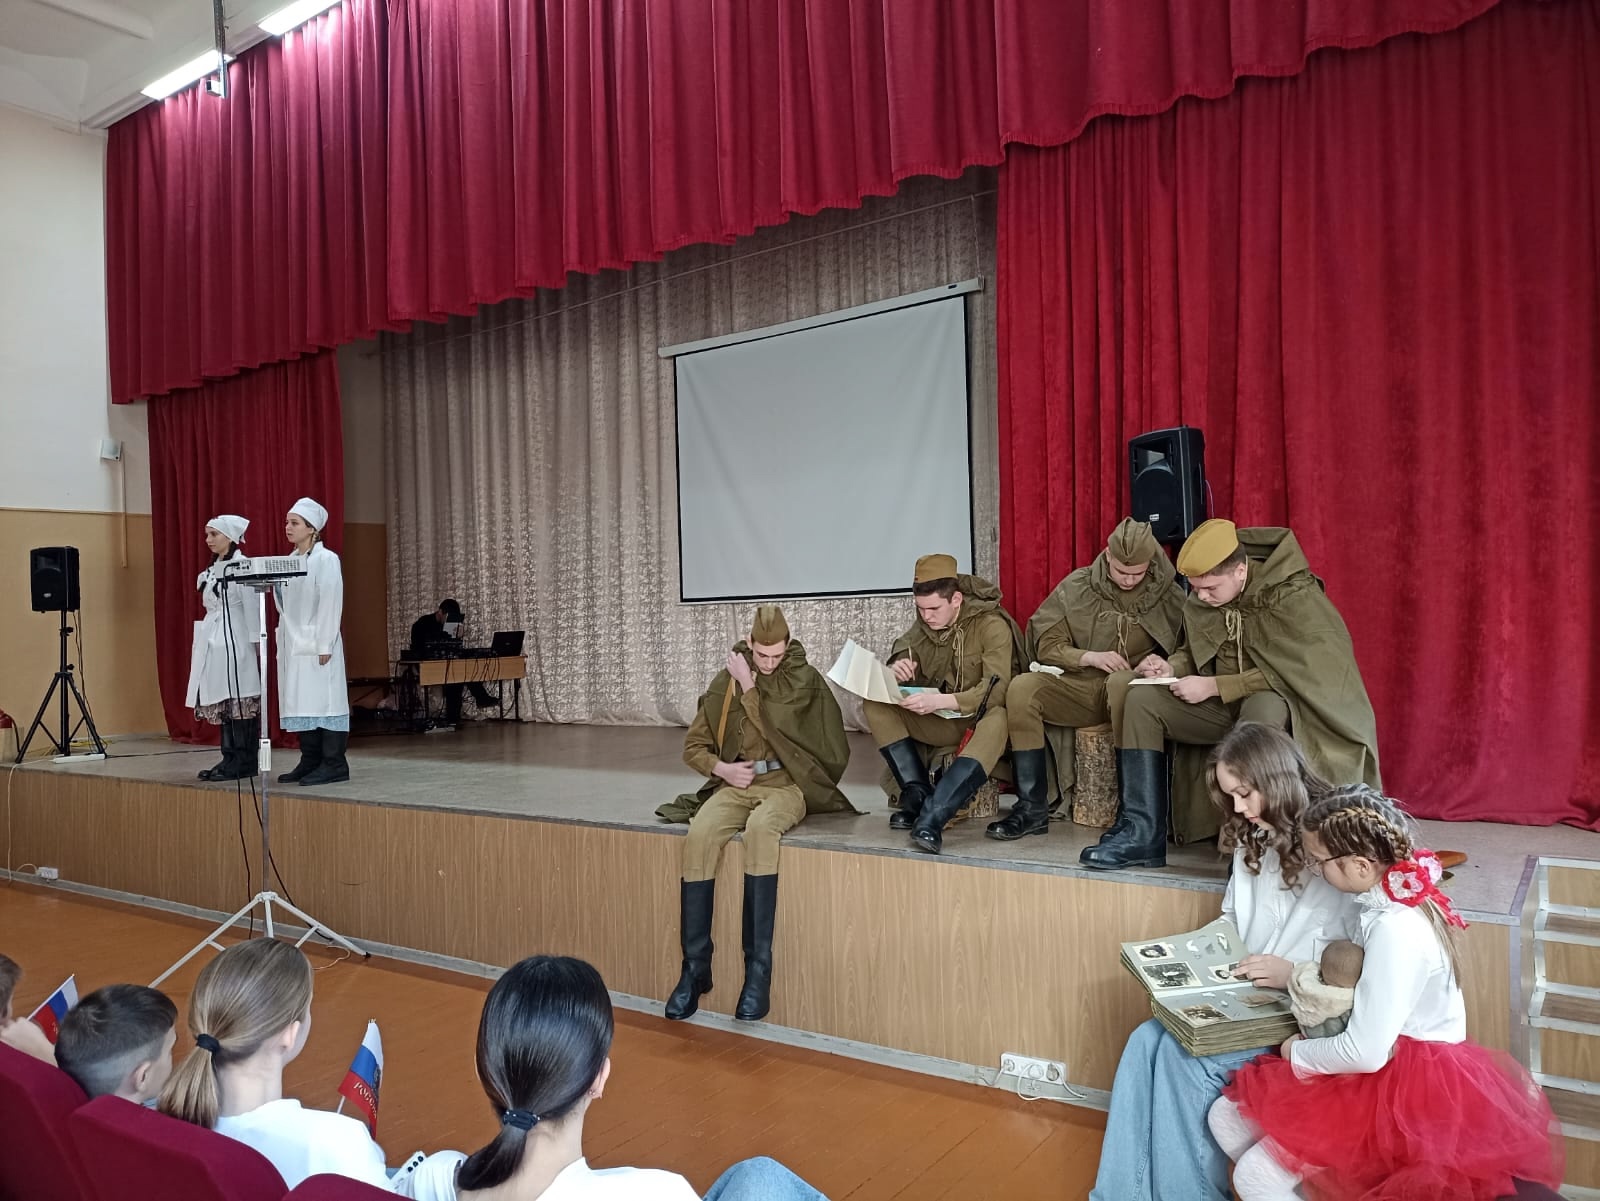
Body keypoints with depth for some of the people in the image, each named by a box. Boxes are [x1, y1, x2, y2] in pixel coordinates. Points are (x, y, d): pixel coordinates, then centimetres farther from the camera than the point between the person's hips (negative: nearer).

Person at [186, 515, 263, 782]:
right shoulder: (213, 570, 17)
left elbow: (251, 605, -12)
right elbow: (211, 607, 19)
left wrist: (255, 643, -14)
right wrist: (206, 641, 18)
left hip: (235, 641, -9)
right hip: (213, 642, 9)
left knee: (238, 699, -6)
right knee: (222, 701, 9)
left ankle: (244, 762, -2)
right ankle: (230, 758, 15)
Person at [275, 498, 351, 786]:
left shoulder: (326, 559, -7)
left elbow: (331, 604, -12)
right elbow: (284, 604, 17)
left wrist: (324, 646, -16)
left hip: (316, 644, -7)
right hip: (293, 645, 7)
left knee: (322, 699, -5)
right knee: (300, 703, 8)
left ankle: (333, 764, -1)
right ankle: (310, 762, 15)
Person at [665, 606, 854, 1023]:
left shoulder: (804, 678, 0)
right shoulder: (726, 679, 9)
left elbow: (777, 730, -15)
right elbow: (693, 745, 13)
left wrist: (749, 687, -5)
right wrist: (721, 768, -6)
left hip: (785, 784, -3)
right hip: (735, 784, 3)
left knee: (760, 830, -37)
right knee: (699, 835, -29)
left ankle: (758, 966, -29)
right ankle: (695, 965, -18)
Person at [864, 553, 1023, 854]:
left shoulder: (992, 625, -18)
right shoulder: (923, 626, -1)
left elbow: (996, 690, -28)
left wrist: (941, 701, -42)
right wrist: (897, 669, -22)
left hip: (981, 718, -5)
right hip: (942, 720, 5)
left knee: (997, 721, -41)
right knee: (875, 707, -15)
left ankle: (931, 818, -48)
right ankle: (918, 795, -20)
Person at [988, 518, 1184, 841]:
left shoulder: (1169, 597, 2)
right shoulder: (1076, 587, 3)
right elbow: (1046, 646, 3)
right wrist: (1090, 657, -14)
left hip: (1131, 687, -2)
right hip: (1081, 689, 2)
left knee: (1123, 682, -38)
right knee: (1021, 688, -26)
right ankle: (1032, 808, -22)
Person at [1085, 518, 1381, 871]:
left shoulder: (1292, 595, -18)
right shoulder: (1201, 599, 1)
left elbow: (1290, 671, -24)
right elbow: (1193, 653, 16)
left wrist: (1213, 686, -24)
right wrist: (1171, 668, -8)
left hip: (1280, 703, -6)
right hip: (1224, 705, 6)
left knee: (1262, 709, -41)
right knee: (1142, 702, -13)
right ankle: (1141, 832, -19)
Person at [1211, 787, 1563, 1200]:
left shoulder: (1394, 930, -29)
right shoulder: (1395, 899, 1)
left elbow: (1365, 1053, -26)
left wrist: (1297, 1053, -10)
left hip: (1404, 1089, -9)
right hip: (1396, 1064, 9)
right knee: (1228, 1114, 4)